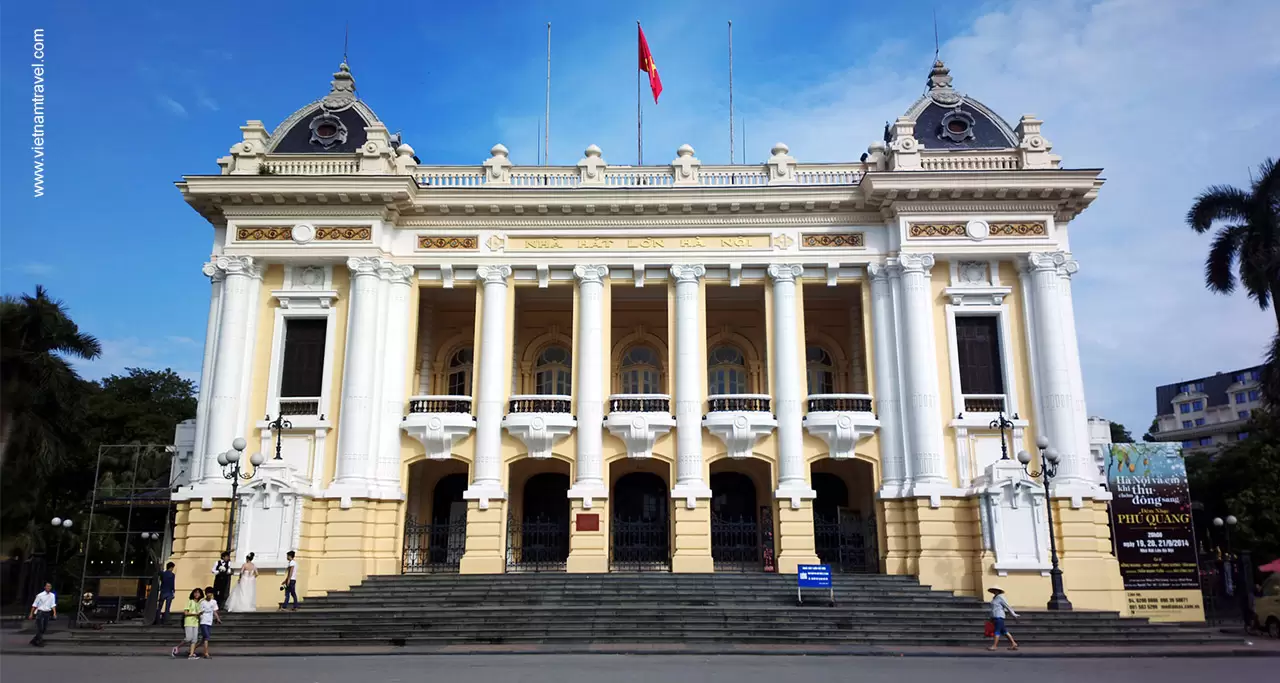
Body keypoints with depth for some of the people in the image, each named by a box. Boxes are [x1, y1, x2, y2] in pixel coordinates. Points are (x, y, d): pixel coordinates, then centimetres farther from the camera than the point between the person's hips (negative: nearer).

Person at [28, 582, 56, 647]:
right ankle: (40, 642, 1)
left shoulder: (52, 595, 6)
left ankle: (34, 640, 25)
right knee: (40, 628, -6)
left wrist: (54, 613, -9)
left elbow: (53, 605, 3)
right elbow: (34, 605, -1)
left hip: (47, 613, 4)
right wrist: (31, 614, -3)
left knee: (44, 628, 9)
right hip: (40, 612, -4)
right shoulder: (40, 595, -5)